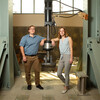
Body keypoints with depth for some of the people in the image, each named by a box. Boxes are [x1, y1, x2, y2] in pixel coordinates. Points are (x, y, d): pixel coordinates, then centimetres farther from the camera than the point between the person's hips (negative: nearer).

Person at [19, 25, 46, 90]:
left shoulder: (38, 37, 11)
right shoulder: (25, 38, 1)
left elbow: (44, 38, 24)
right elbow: (21, 47, -4)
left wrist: (43, 40, -2)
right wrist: (23, 56, -13)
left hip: (35, 57, 3)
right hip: (27, 57, -2)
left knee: (37, 70, 2)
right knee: (27, 72, 5)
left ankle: (38, 84, 17)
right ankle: (29, 84, 21)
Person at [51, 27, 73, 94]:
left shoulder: (69, 38, 0)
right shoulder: (59, 39, 14)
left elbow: (71, 48, -5)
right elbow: (53, 39, 28)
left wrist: (71, 58, -14)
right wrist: (53, 41, 3)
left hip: (68, 56, -6)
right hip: (61, 57, 6)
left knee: (66, 74, 0)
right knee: (59, 74, 5)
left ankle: (66, 87, 20)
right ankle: (66, 83, 29)